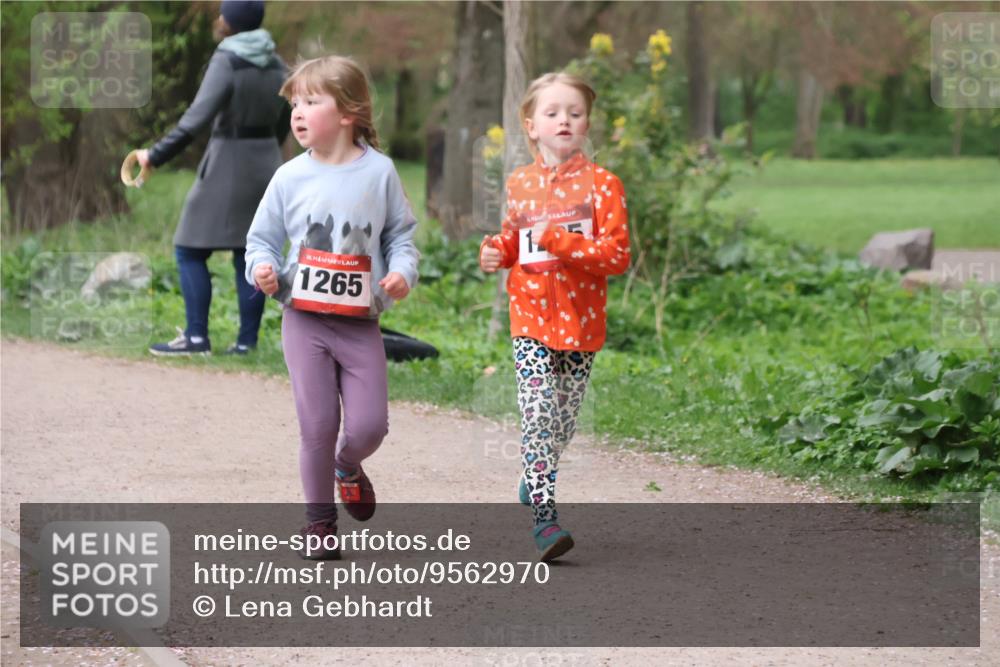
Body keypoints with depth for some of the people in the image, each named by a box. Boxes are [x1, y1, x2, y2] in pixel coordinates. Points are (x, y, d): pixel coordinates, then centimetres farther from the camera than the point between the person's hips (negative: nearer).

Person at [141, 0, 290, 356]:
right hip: (264, 166, 7)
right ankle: (247, 341, 4)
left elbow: (197, 118, -25)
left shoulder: (226, 63, -17)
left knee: (190, 251, 1)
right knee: (249, 255, 8)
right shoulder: (275, 64, 5)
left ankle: (197, 336, -4)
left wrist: (155, 155, -21)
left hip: (227, 167, -7)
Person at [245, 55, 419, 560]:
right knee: (317, 424, -3)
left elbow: (400, 234, 9)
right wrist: (262, 268, -11)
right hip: (304, 319, 0)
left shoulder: (378, 172, 0)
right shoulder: (290, 177, 0)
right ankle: (319, 518, 15)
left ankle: (348, 466, 31)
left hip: (361, 322, 0)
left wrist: (402, 272, -8)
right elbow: (262, 237, 8)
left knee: (369, 423, -4)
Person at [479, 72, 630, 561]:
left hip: (581, 322, -1)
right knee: (539, 414, -13)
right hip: (530, 319, 1)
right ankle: (544, 517, -16)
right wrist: (497, 253, 3)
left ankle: (533, 478, 36)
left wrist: (558, 241, -21)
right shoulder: (520, 183, 7)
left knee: (564, 418, 11)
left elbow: (617, 256, -13)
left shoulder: (601, 184, -5)